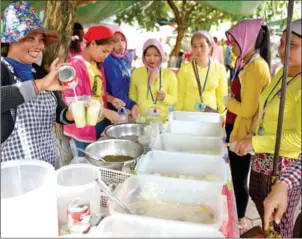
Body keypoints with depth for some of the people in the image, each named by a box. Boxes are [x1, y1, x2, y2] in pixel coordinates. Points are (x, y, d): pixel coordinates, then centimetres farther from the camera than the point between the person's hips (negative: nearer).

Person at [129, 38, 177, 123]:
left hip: (162, 120, 0)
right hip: (140, 120, 1)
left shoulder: (169, 74, -3)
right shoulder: (136, 73, -1)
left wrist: (165, 97, -17)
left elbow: (174, 99, 1)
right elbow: (132, 95, 10)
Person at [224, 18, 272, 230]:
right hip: (236, 129, 9)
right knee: (235, 175, 21)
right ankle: (236, 215, 39)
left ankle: (239, 220, 28)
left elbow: (247, 110, -24)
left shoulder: (256, 67, -21)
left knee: (239, 177, 7)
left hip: (242, 133, -9)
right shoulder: (249, 64, 9)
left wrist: (228, 101, -10)